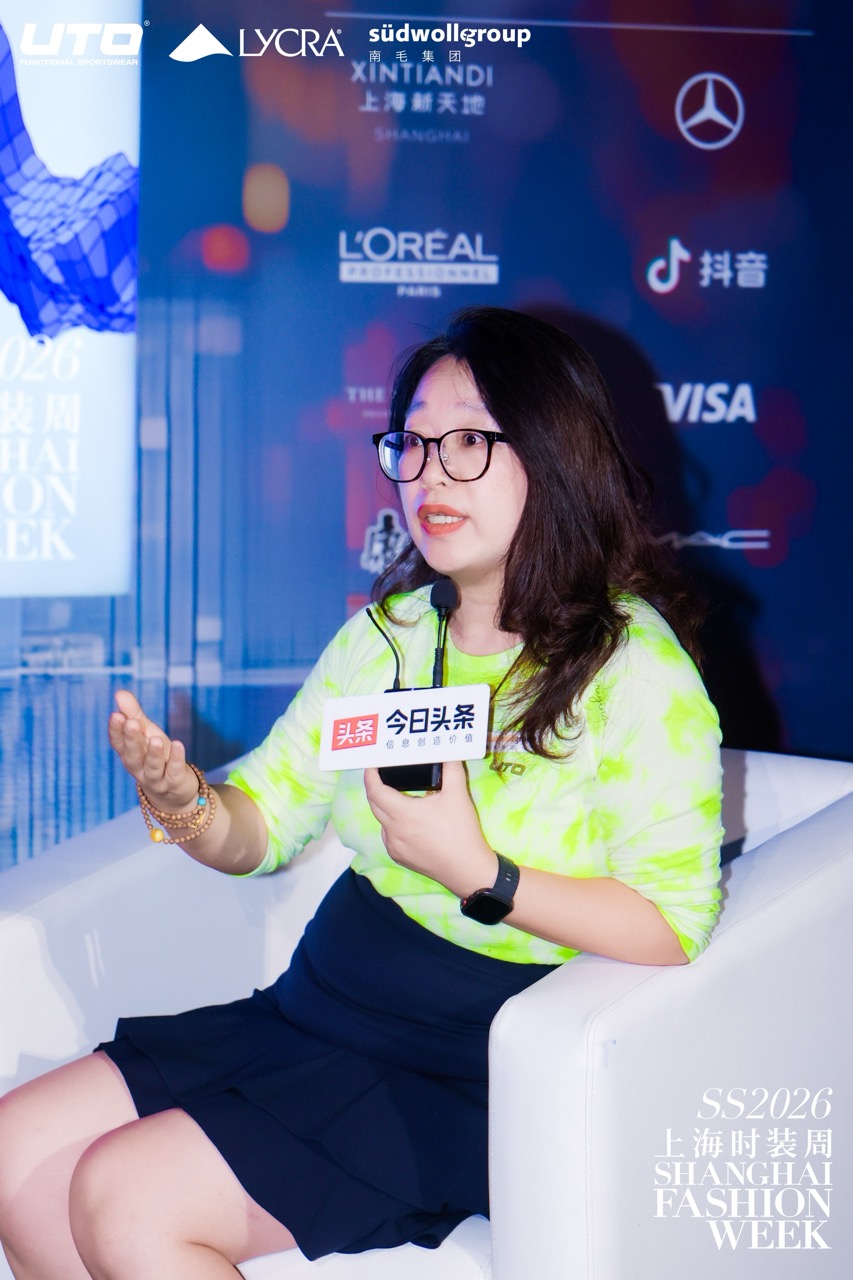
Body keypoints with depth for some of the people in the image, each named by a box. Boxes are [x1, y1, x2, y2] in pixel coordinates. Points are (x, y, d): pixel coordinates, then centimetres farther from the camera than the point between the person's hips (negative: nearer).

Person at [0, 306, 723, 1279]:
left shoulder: (635, 668, -13)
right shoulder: (389, 630, 8)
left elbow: (672, 929, -18)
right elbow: (261, 826, 9)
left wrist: (476, 871, -27)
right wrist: (186, 805, -14)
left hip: (469, 1076, -7)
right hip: (317, 1007, 7)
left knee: (124, 1199, -18)